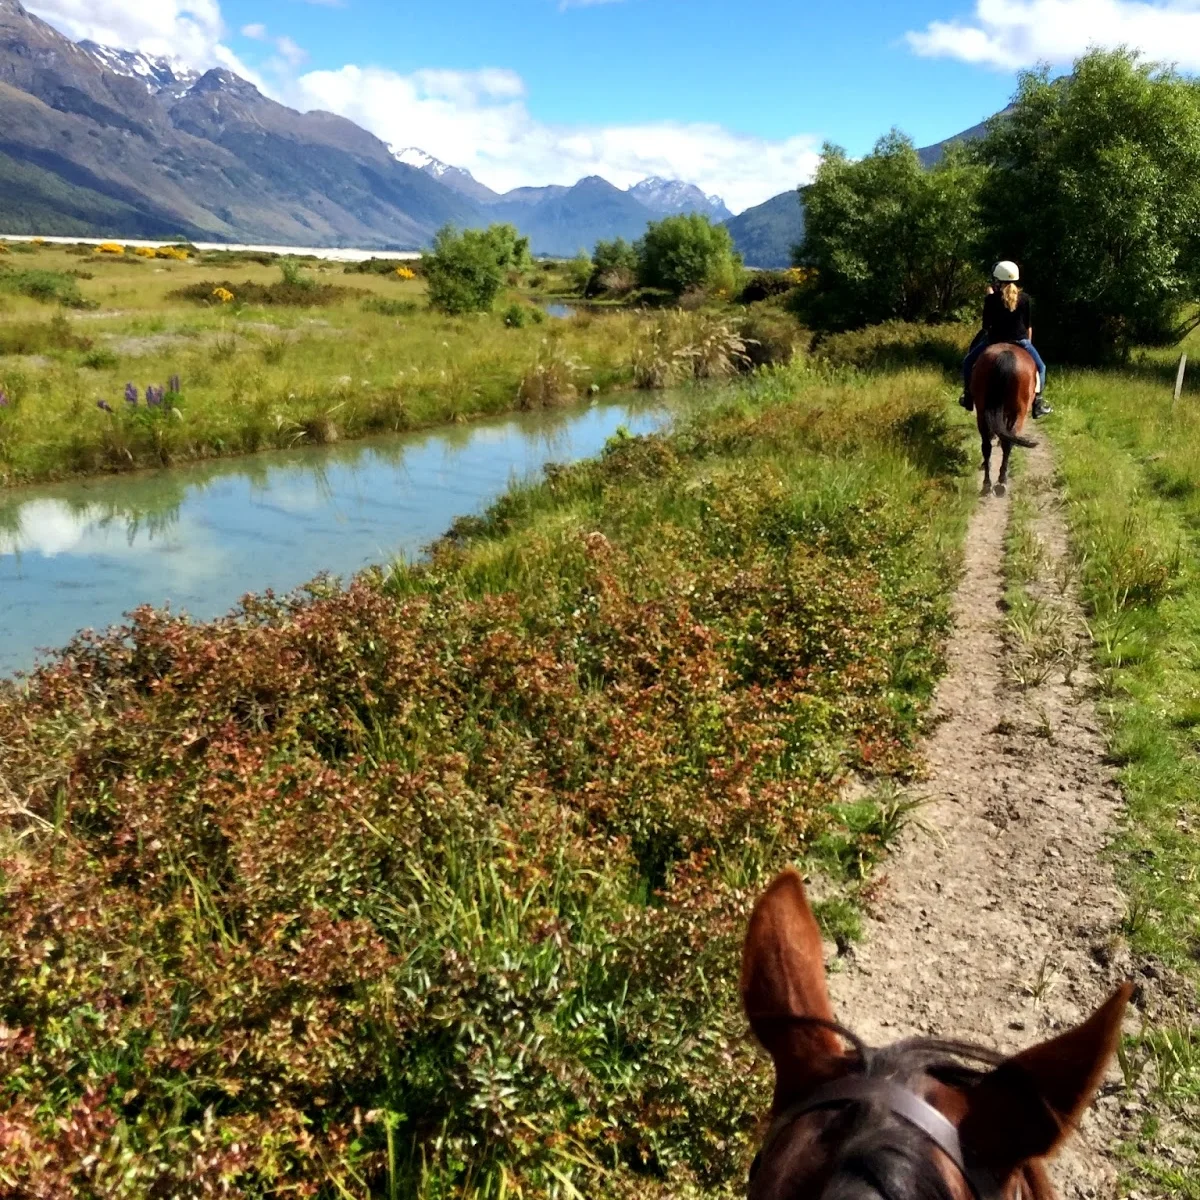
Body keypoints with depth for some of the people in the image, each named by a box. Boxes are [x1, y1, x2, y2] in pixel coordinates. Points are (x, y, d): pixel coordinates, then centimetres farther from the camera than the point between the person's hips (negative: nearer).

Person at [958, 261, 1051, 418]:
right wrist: (1028, 343, 19)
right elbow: (1029, 325, 4)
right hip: (1020, 341, 1)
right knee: (1040, 366, 23)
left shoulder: (991, 299, -9)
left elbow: (986, 324, -2)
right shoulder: (1024, 298, -2)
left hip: (995, 341, -1)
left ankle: (968, 397, 22)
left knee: (968, 362, 23)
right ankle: (1037, 402, 13)